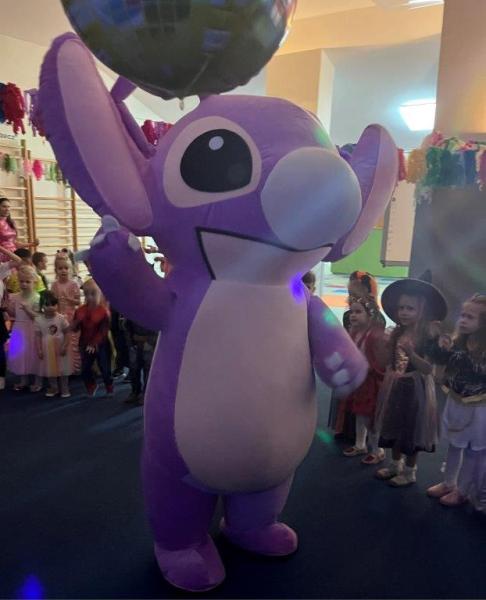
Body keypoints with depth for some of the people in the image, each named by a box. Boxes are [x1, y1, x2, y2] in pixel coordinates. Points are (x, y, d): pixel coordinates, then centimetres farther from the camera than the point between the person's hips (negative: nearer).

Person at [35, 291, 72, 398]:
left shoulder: (61, 318, -9)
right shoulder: (39, 320, -6)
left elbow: (67, 333, -5)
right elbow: (38, 336, -2)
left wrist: (65, 346, -12)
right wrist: (39, 349, -6)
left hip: (60, 347, -2)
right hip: (47, 349, 2)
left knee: (63, 368, 7)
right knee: (50, 369, 13)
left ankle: (64, 389, 20)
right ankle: (53, 388, 30)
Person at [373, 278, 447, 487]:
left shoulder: (427, 336, -16)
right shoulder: (397, 333, 2)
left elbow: (428, 369, -22)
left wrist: (410, 353, -34)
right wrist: (385, 347, -1)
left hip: (414, 388, -6)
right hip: (395, 387, 6)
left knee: (411, 430, 8)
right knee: (394, 427, 17)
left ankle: (409, 471, 26)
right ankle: (395, 464, 35)